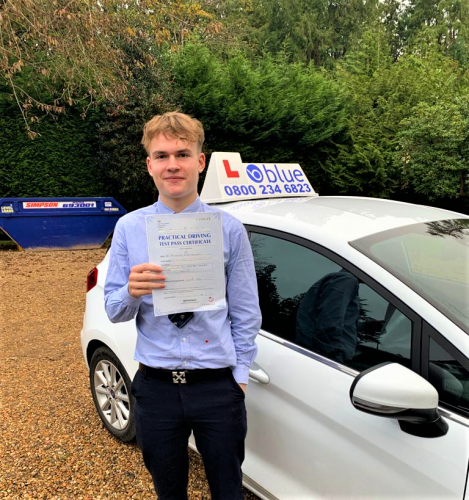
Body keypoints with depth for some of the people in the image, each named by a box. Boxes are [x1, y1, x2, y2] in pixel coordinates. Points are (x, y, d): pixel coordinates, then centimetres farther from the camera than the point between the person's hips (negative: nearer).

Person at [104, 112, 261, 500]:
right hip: (155, 386, 1)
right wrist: (132, 292, -21)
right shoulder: (129, 228, -1)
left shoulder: (229, 228, -4)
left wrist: (240, 374, -3)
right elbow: (114, 311, 1)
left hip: (218, 385, -1)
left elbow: (245, 312, 0)